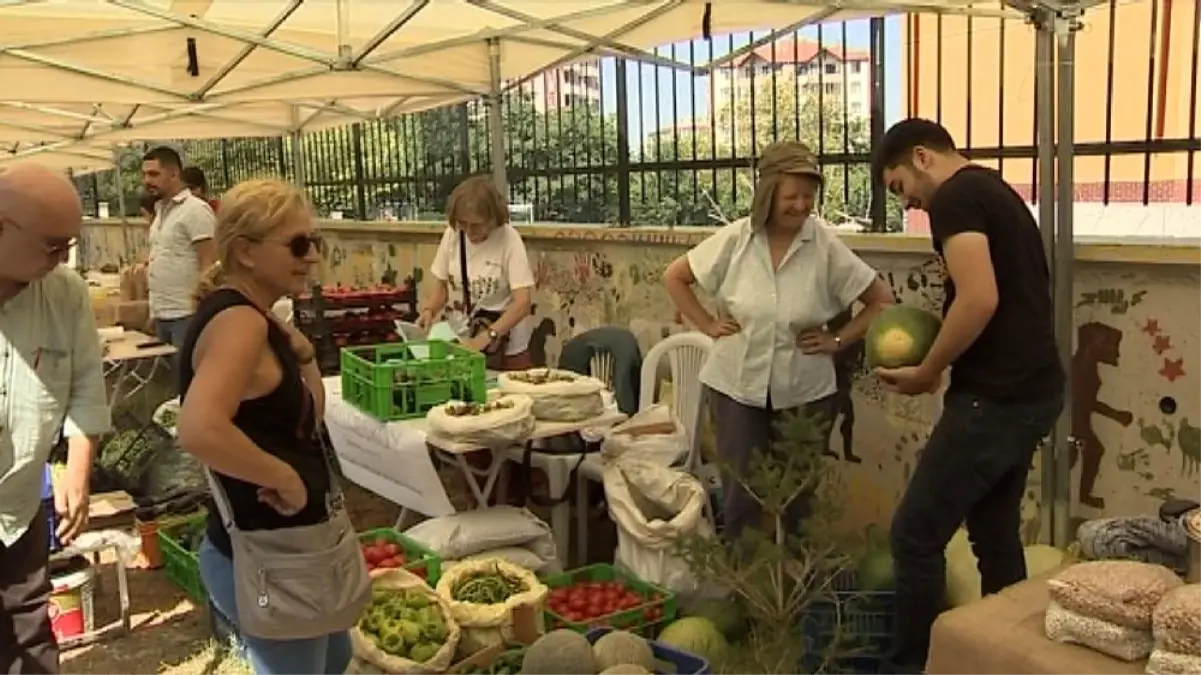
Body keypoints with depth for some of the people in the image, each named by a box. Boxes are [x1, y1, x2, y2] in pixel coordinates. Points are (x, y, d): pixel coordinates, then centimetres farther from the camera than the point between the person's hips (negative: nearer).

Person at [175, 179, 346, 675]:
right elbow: (198, 431, -40)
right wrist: (285, 478, -27)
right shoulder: (239, 320, -23)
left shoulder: (248, 317, 7)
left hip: (280, 544, 10)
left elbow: (309, 419, 13)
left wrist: (303, 356, -3)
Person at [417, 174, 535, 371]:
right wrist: (428, 311, -12)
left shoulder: (509, 240, -17)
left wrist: (484, 339, -33)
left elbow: (523, 302, -24)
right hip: (461, 342, 3)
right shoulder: (452, 235, -6)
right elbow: (442, 284, 8)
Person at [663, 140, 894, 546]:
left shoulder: (826, 245, -9)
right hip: (736, 386, 0)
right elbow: (674, 277, 6)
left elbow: (881, 300, -1)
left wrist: (837, 341, -6)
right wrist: (708, 325, 0)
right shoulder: (735, 239, -6)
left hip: (805, 391, 0)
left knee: (798, 497, 11)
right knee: (741, 494, 5)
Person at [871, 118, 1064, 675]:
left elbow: (980, 299, -24)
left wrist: (927, 371, -11)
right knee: (995, 534, 18)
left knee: (916, 535, -2)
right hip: (1032, 390, 10)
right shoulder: (995, 192, 19)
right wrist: (939, 356, 14)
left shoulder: (955, 198, -11)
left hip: (995, 397, -10)